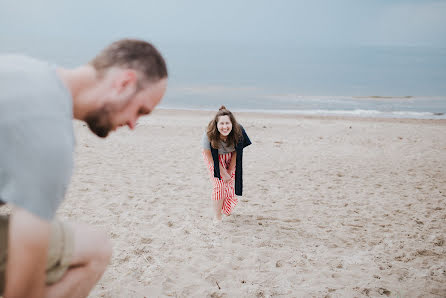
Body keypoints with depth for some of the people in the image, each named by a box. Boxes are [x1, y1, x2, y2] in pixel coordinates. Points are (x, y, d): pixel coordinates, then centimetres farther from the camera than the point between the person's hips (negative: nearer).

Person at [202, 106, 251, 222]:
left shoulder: (238, 132, -32)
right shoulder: (209, 135, -37)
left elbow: (236, 152, -14)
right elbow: (210, 156, -23)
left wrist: (230, 171, -9)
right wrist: (223, 173, -18)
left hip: (230, 157, 3)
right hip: (215, 158, -2)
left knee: (230, 183, 7)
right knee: (219, 184, -11)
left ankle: (226, 208, 38)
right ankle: (217, 217, 2)